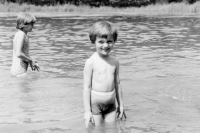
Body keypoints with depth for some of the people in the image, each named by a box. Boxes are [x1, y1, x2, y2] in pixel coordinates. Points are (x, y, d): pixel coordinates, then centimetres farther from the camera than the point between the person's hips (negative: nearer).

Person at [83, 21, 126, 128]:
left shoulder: (115, 62, 5)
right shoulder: (91, 62, -10)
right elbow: (87, 87, -9)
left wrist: (121, 105, 17)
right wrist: (87, 111, -12)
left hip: (111, 104, 4)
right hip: (95, 103, -4)